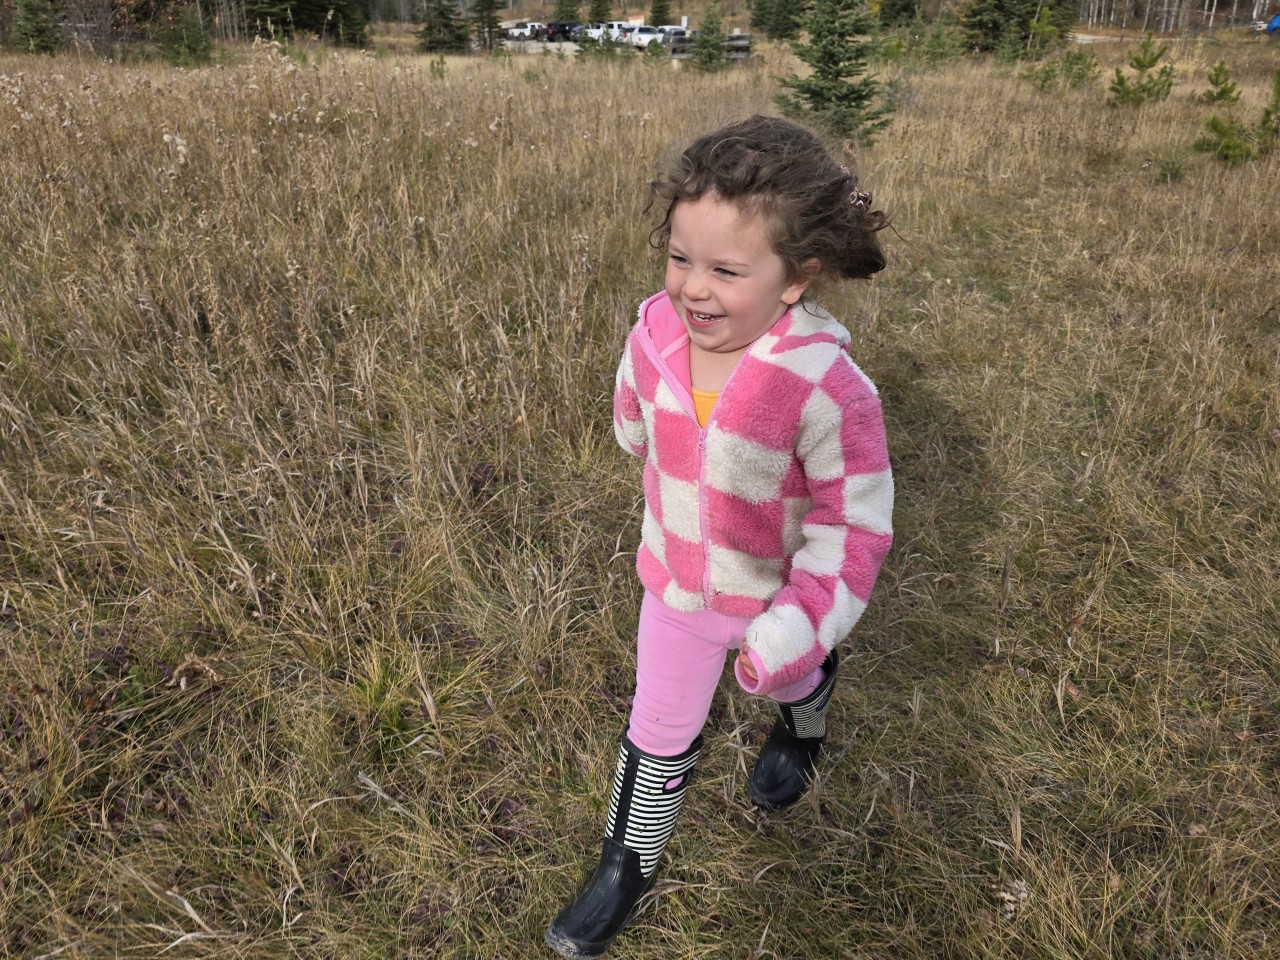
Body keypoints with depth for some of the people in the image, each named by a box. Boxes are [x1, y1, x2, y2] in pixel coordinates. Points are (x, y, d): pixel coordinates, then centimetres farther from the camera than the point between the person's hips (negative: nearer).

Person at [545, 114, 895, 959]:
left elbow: (853, 525, -26)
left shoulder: (826, 387, -35)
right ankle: (627, 866, 42)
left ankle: (802, 732, 68)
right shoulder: (655, 331, -20)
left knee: (794, 675, 31)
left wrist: (794, 631, -29)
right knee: (659, 731, 19)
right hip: (675, 584, 3)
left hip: (779, 597, -3)